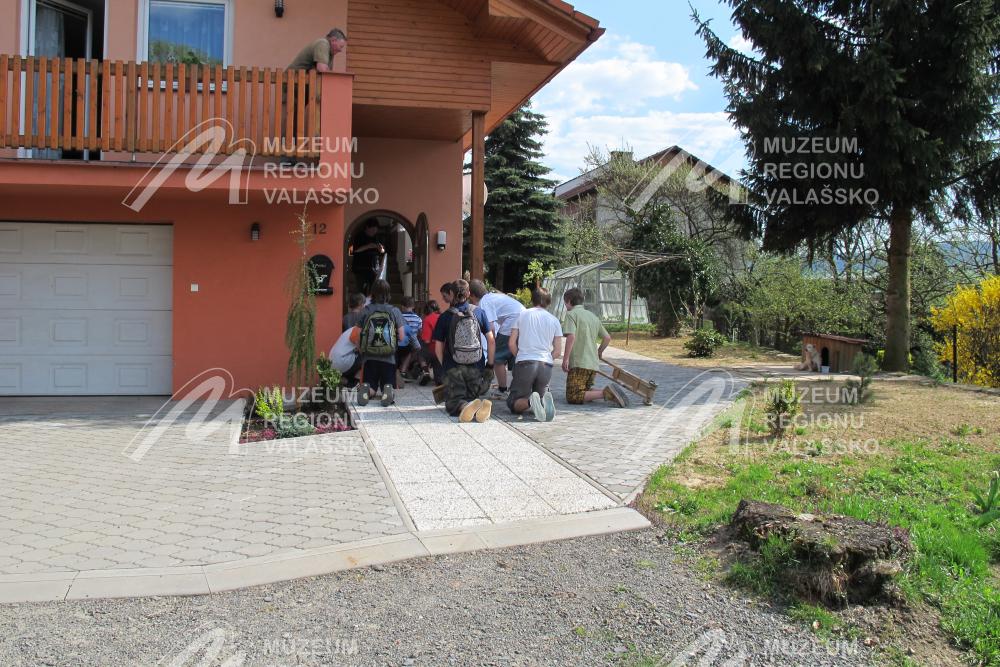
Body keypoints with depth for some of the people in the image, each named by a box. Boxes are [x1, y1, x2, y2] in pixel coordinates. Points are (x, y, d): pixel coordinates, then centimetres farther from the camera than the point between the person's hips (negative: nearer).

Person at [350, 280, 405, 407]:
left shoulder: (366, 311, -2)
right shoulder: (395, 311, -3)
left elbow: (356, 336, -2)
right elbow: (401, 336, -5)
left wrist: (361, 349, 16)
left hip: (369, 358, 1)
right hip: (389, 358, -1)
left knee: (371, 390, 15)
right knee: (391, 392, 11)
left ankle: (367, 390, -18)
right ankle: (388, 391, -23)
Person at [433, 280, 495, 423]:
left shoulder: (445, 317, 0)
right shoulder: (479, 312, 5)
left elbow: (438, 348, 1)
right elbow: (491, 341, 3)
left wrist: (445, 366, 15)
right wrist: (490, 365, 10)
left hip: (453, 368, -2)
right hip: (476, 367, 2)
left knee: (453, 402, 5)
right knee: (472, 397, 14)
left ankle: (464, 407, -33)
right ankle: (481, 406, -25)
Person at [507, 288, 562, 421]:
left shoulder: (522, 315, 8)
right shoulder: (554, 320, 13)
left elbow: (512, 343, 4)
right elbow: (558, 351, 8)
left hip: (524, 363, -2)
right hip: (546, 365, 2)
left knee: (513, 403, 7)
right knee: (539, 395, 21)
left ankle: (529, 402, -28)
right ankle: (543, 401, -17)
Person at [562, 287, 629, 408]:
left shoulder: (571, 314, -4)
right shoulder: (593, 316, 19)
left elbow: (571, 336, -19)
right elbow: (607, 337, 20)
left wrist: (565, 358, -17)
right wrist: (599, 352, 36)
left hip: (579, 363, -8)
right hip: (593, 363, 8)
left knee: (573, 398, -7)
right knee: (585, 391, 20)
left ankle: (605, 393, -24)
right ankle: (609, 392, -5)